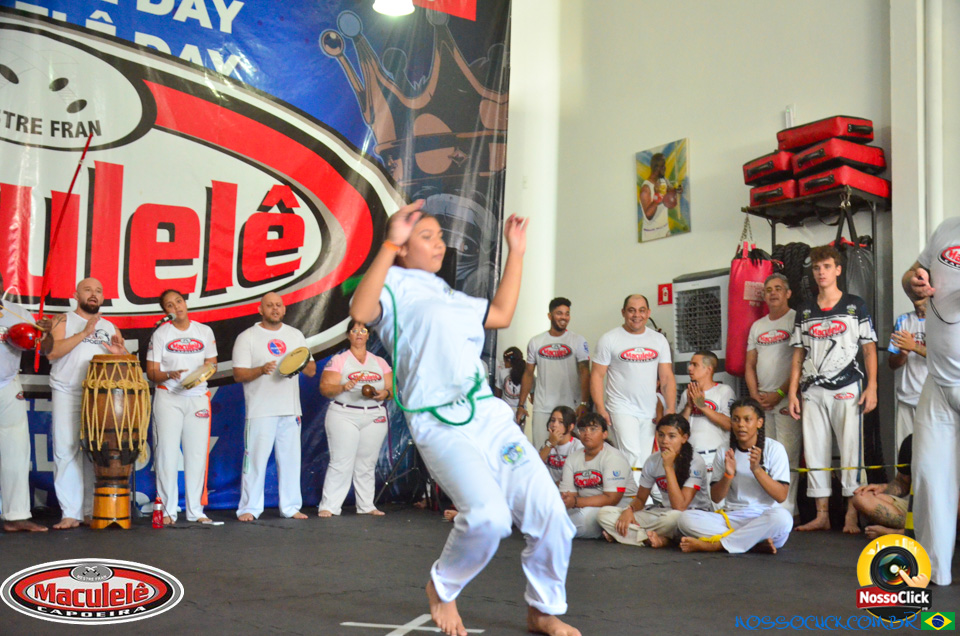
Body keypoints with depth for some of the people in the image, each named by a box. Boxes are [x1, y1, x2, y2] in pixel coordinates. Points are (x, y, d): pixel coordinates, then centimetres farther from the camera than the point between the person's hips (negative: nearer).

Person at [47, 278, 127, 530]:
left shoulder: (110, 327, 18)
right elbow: (52, 351, -9)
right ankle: (70, 514, -5)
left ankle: (91, 511, 7)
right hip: (67, 394, -3)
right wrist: (84, 334, -14)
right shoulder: (64, 320, 8)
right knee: (66, 452, -7)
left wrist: (120, 352, -6)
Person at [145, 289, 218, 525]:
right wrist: (170, 375, -20)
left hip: (198, 397, 2)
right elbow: (151, 373, 0)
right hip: (168, 398, -2)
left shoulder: (205, 332, 9)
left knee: (197, 454, 1)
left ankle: (196, 511, 9)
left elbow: (212, 363, 13)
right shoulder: (160, 334, 3)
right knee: (167, 453, -5)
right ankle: (167, 511, 2)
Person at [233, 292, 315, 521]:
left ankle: (291, 507, 14)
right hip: (260, 411, -4)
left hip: (291, 410, 4)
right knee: (255, 459, -5)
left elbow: (312, 371, 14)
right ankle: (249, 508, 4)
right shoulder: (247, 337, 2)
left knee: (290, 459, 6)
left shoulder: (296, 335, 14)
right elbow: (238, 374, -5)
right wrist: (261, 370, -22)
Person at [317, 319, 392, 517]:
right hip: (344, 416, -3)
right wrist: (343, 387, -21)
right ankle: (328, 506, -3)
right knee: (341, 463, -8)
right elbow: (325, 388, -3)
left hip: (374, 418, 3)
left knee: (367, 465, 4)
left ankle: (366, 506, 12)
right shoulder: (338, 360, 4)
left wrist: (385, 394, -9)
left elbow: (392, 388, 13)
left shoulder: (380, 362, 15)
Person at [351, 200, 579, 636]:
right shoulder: (394, 286, 5)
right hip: (440, 424, -7)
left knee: (549, 512, -2)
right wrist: (389, 245, -20)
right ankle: (442, 589, 4)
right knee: (488, 515, -27)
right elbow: (360, 311, -16)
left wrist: (516, 252, 34)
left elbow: (501, 315, 33)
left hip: (491, 415, 8)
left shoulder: (450, 296, 29)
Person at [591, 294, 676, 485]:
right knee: (632, 457, -16)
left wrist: (671, 409, -2)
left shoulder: (659, 340, 10)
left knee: (644, 461, 7)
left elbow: (667, 377, 9)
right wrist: (600, 409, -11)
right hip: (621, 410, -4)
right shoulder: (609, 340, -1)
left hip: (650, 412, 4)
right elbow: (597, 376, -3)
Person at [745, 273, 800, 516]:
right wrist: (755, 395, 2)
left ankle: (787, 508, -8)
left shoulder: (796, 320, -2)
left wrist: (779, 393, -12)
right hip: (761, 401, 6)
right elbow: (750, 365, 17)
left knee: (787, 455, -10)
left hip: (786, 399, -6)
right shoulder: (757, 326, 18)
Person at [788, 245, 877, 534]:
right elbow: (798, 355, 12)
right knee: (814, 452, 4)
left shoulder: (855, 305, 4)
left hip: (847, 390, -3)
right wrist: (792, 393, 5)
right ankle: (822, 515, 12)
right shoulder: (804, 311, 13)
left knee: (851, 450, -4)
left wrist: (872, 387, -7)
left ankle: (852, 516, 3)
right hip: (812, 391, 4)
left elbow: (869, 349, 2)